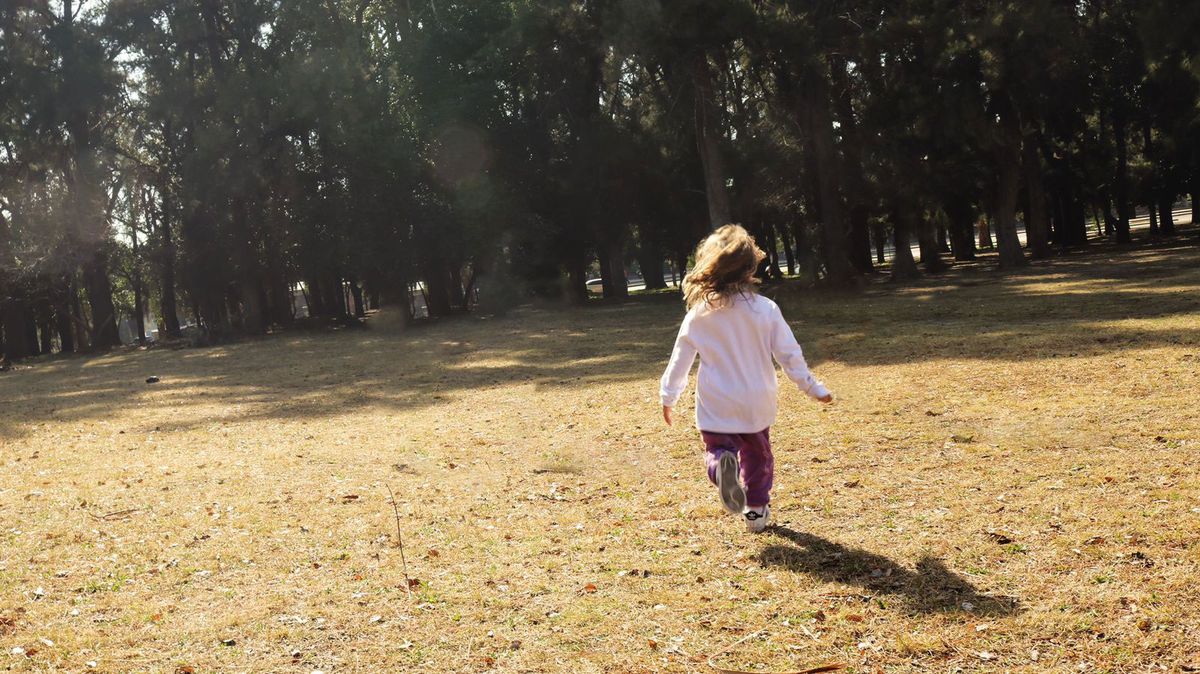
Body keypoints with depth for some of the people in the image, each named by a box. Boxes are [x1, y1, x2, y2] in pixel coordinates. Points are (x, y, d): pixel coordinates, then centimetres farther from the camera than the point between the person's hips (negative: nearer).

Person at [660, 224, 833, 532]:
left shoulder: (698, 315, -7)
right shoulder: (765, 309, -10)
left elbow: (680, 359, 1)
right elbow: (789, 354, -6)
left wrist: (668, 396, 16)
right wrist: (813, 388, 7)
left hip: (715, 408, -1)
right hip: (756, 404, 1)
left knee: (716, 449, 11)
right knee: (758, 456, 22)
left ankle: (722, 463, -24)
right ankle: (757, 509, 28)